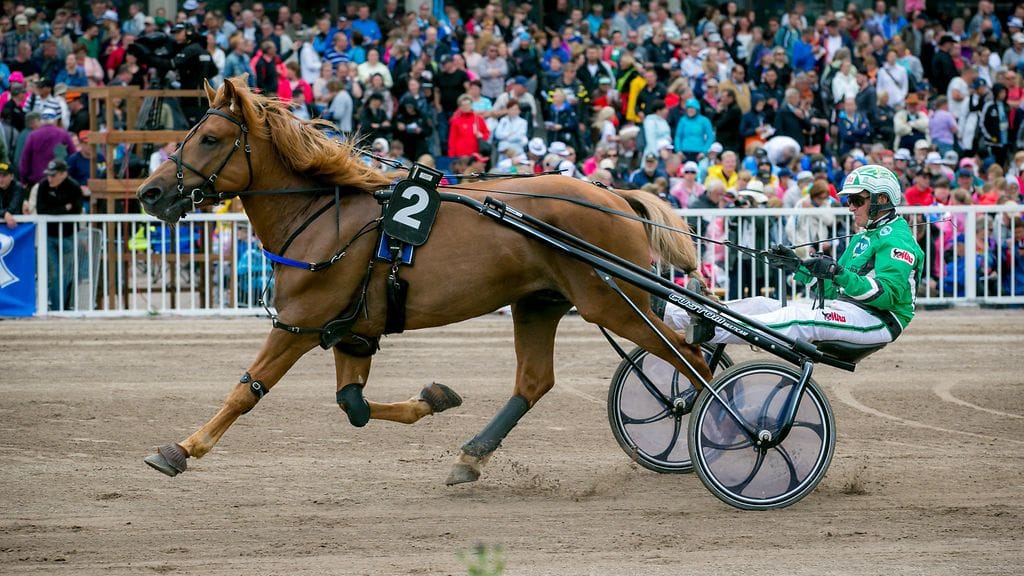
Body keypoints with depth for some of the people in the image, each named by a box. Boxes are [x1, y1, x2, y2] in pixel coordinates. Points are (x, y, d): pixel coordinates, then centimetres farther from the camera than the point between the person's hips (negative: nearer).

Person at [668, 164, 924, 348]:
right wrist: (798, 266, 11)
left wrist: (838, 273, -31)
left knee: (801, 319, -34)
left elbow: (887, 295, -21)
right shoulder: (864, 238, 25)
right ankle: (666, 314, -15)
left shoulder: (897, 240, -7)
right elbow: (834, 289, 24)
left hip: (879, 319, -9)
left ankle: (708, 330, -53)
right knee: (762, 304, -5)